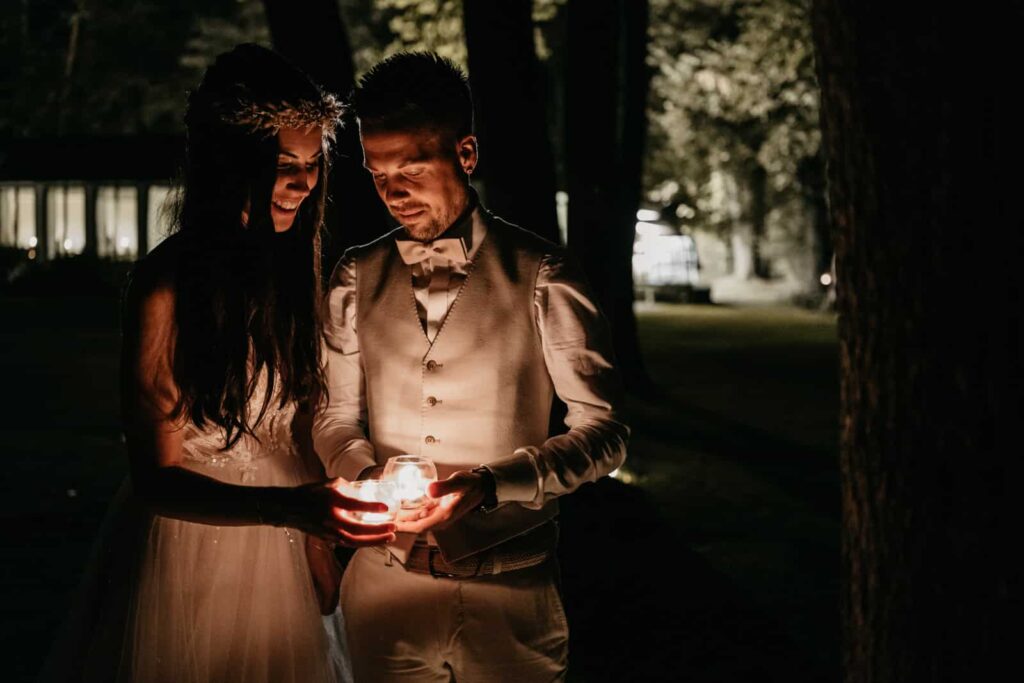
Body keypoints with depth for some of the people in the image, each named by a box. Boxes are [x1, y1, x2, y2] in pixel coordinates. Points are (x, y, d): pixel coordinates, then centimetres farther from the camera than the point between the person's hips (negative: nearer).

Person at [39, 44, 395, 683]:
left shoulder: (294, 269, 3)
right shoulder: (168, 282, -17)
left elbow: (296, 432, 9)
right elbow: (155, 475, -19)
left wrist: (318, 541, 2)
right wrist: (289, 506, -33)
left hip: (278, 558, 6)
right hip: (187, 553, -6)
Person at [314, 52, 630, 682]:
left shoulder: (540, 275, -6)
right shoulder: (356, 278, 5)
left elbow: (604, 432, -8)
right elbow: (336, 415, 11)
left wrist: (488, 484, -22)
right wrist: (368, 476, -12)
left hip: (509, 589, -3)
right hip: (385, 581, 3)